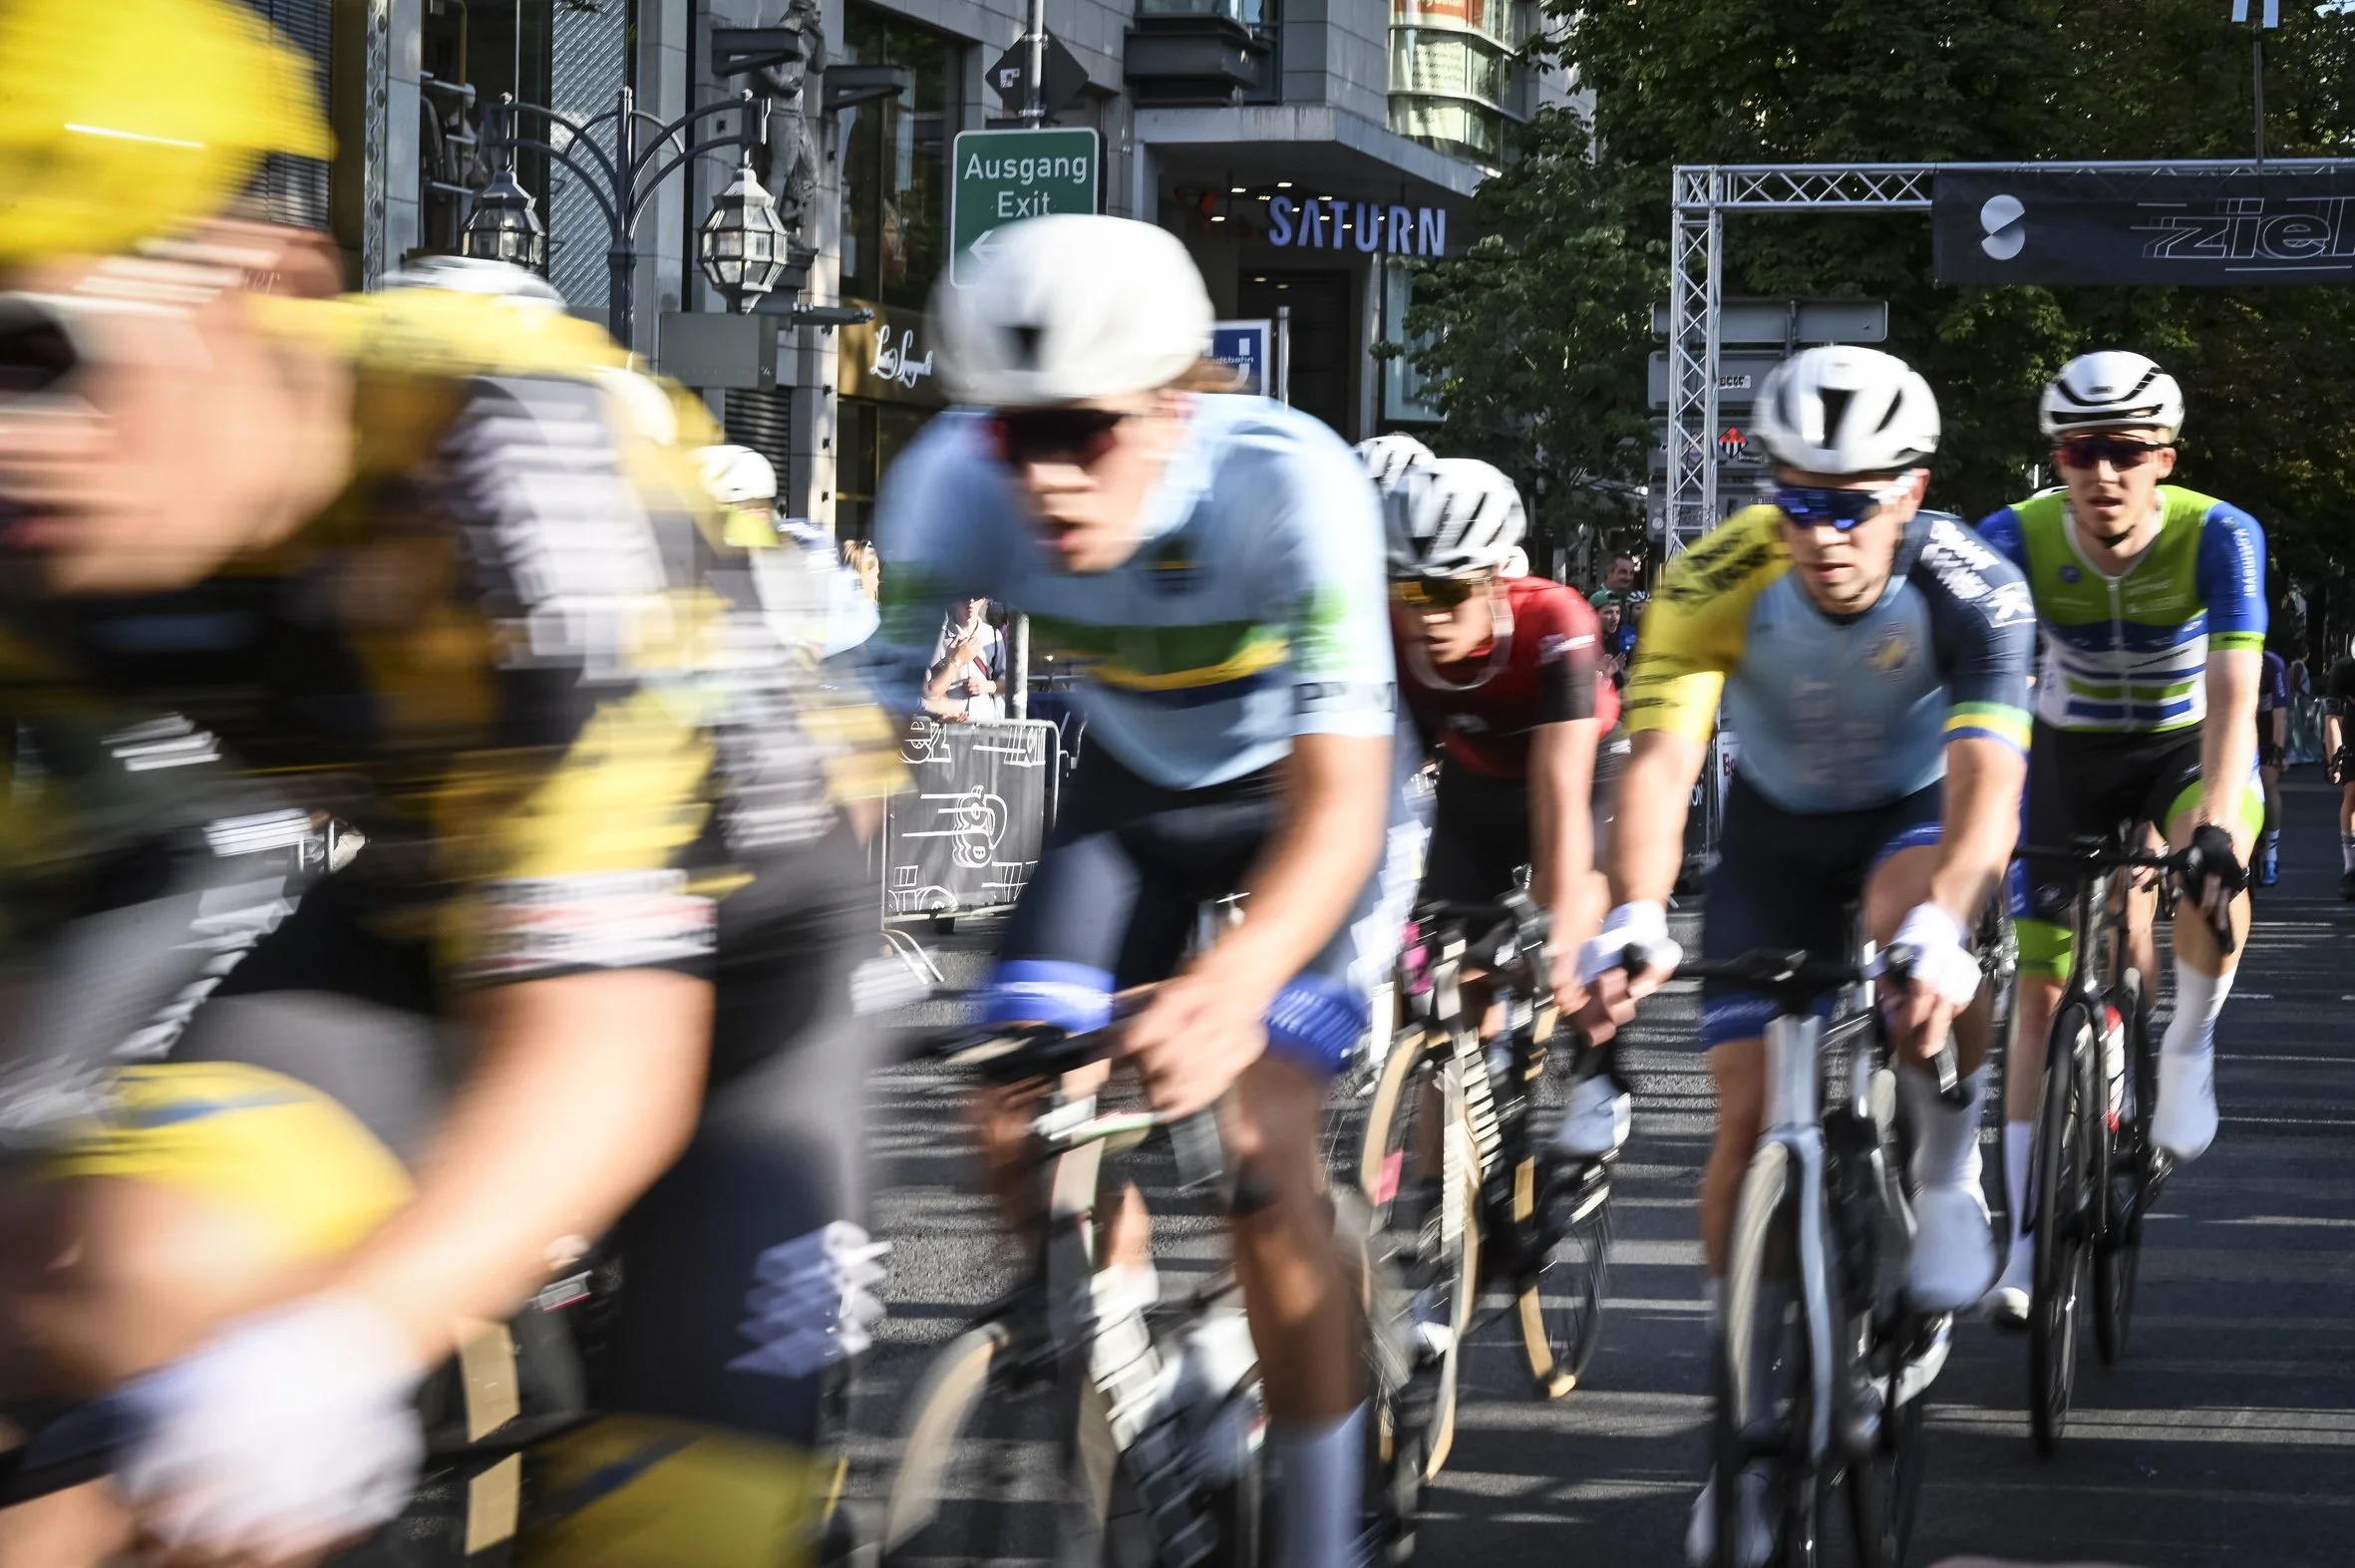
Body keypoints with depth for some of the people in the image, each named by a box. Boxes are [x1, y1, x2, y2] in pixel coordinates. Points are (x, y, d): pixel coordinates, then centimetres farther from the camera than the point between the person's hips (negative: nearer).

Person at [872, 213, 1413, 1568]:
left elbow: (1340, 795, -44)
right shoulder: (953, 484, -27)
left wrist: (1233, 983, -62)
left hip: (1310, 797, -4)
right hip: (1135, 792, 4)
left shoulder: (1288, 481, -37)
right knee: (1020, 1113, -14)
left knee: (1255, 1137, -22)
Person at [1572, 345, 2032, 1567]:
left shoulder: (1973, 590, -31)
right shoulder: (1718, 583, -29)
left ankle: (1948, 1178, -10)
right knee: (1748, 1118, -8)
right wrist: (1634, 919, -56)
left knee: (1911, 916, -37)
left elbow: (1986, 782, -42)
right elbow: (1660, 760, -38)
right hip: (1777, 829, 1)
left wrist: (1938, 930, -60)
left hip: (1919, 816, -1)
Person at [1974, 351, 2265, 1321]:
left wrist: (2214, 826, -51)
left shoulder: (2218, 538, -27)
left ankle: (2189, 1049, -11)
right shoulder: (2015, 540, -24)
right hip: (2072, 752, 2)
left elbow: (2233, 694, -36)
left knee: (2216, 860, -37)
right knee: (2041, 994, -4)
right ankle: (2027, 1246, 4)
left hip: (2191, 746, -2)